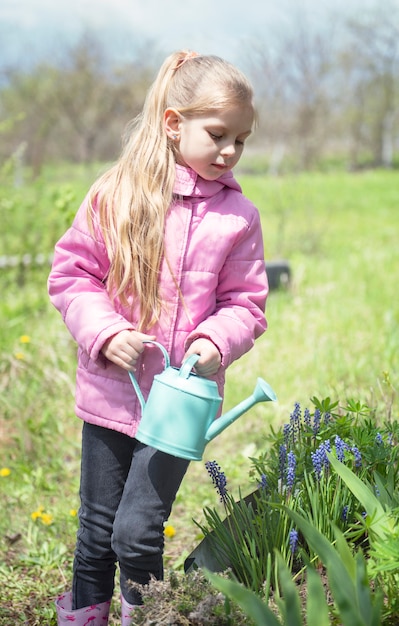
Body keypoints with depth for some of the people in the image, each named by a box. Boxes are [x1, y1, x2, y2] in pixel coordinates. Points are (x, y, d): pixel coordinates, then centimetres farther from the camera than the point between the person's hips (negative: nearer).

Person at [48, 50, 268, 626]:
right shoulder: (116, 195, -5)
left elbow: (246, 303, 3)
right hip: (110, 392, 1)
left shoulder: (237, 216, -2)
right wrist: (104, 332, -15)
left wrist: (216, 341, -17)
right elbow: (71, 272, -1)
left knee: (137, 530, 0)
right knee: (97, 528, 14)